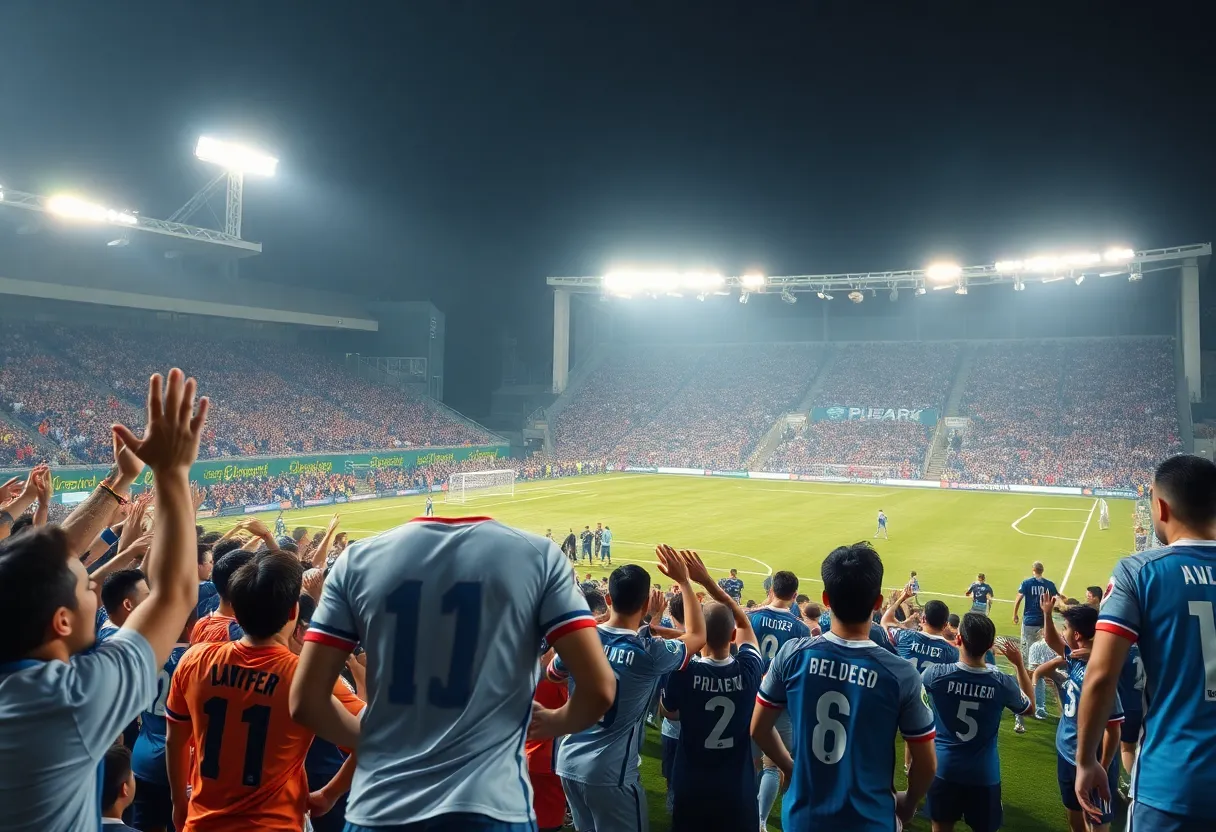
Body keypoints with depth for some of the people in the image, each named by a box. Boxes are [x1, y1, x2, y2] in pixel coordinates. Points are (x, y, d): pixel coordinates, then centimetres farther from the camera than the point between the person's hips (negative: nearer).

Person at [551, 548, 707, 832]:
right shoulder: (650, 653, -19)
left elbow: (553, 674, 15)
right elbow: (697, 635, 0)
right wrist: (683, 581, 2)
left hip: (569, 762, 5)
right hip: (611, 773, -5)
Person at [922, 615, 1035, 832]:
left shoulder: (935, 674, -19)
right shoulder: (1003, 683, -14)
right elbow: (1030, 706, 9)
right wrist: (1019, 664, 13)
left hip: (944, 769, -1)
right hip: (984, 773, 1)